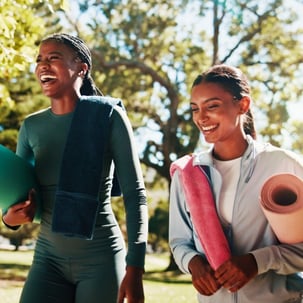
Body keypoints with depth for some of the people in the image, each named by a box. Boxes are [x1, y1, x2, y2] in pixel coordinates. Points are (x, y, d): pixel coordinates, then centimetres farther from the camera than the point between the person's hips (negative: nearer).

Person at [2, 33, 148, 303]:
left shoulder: (107, 115, -7)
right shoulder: (32, 126, 5)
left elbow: (135, 193, -10)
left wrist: (135, 267, -16)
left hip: (101, 257, -3)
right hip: (48, 257, 4)